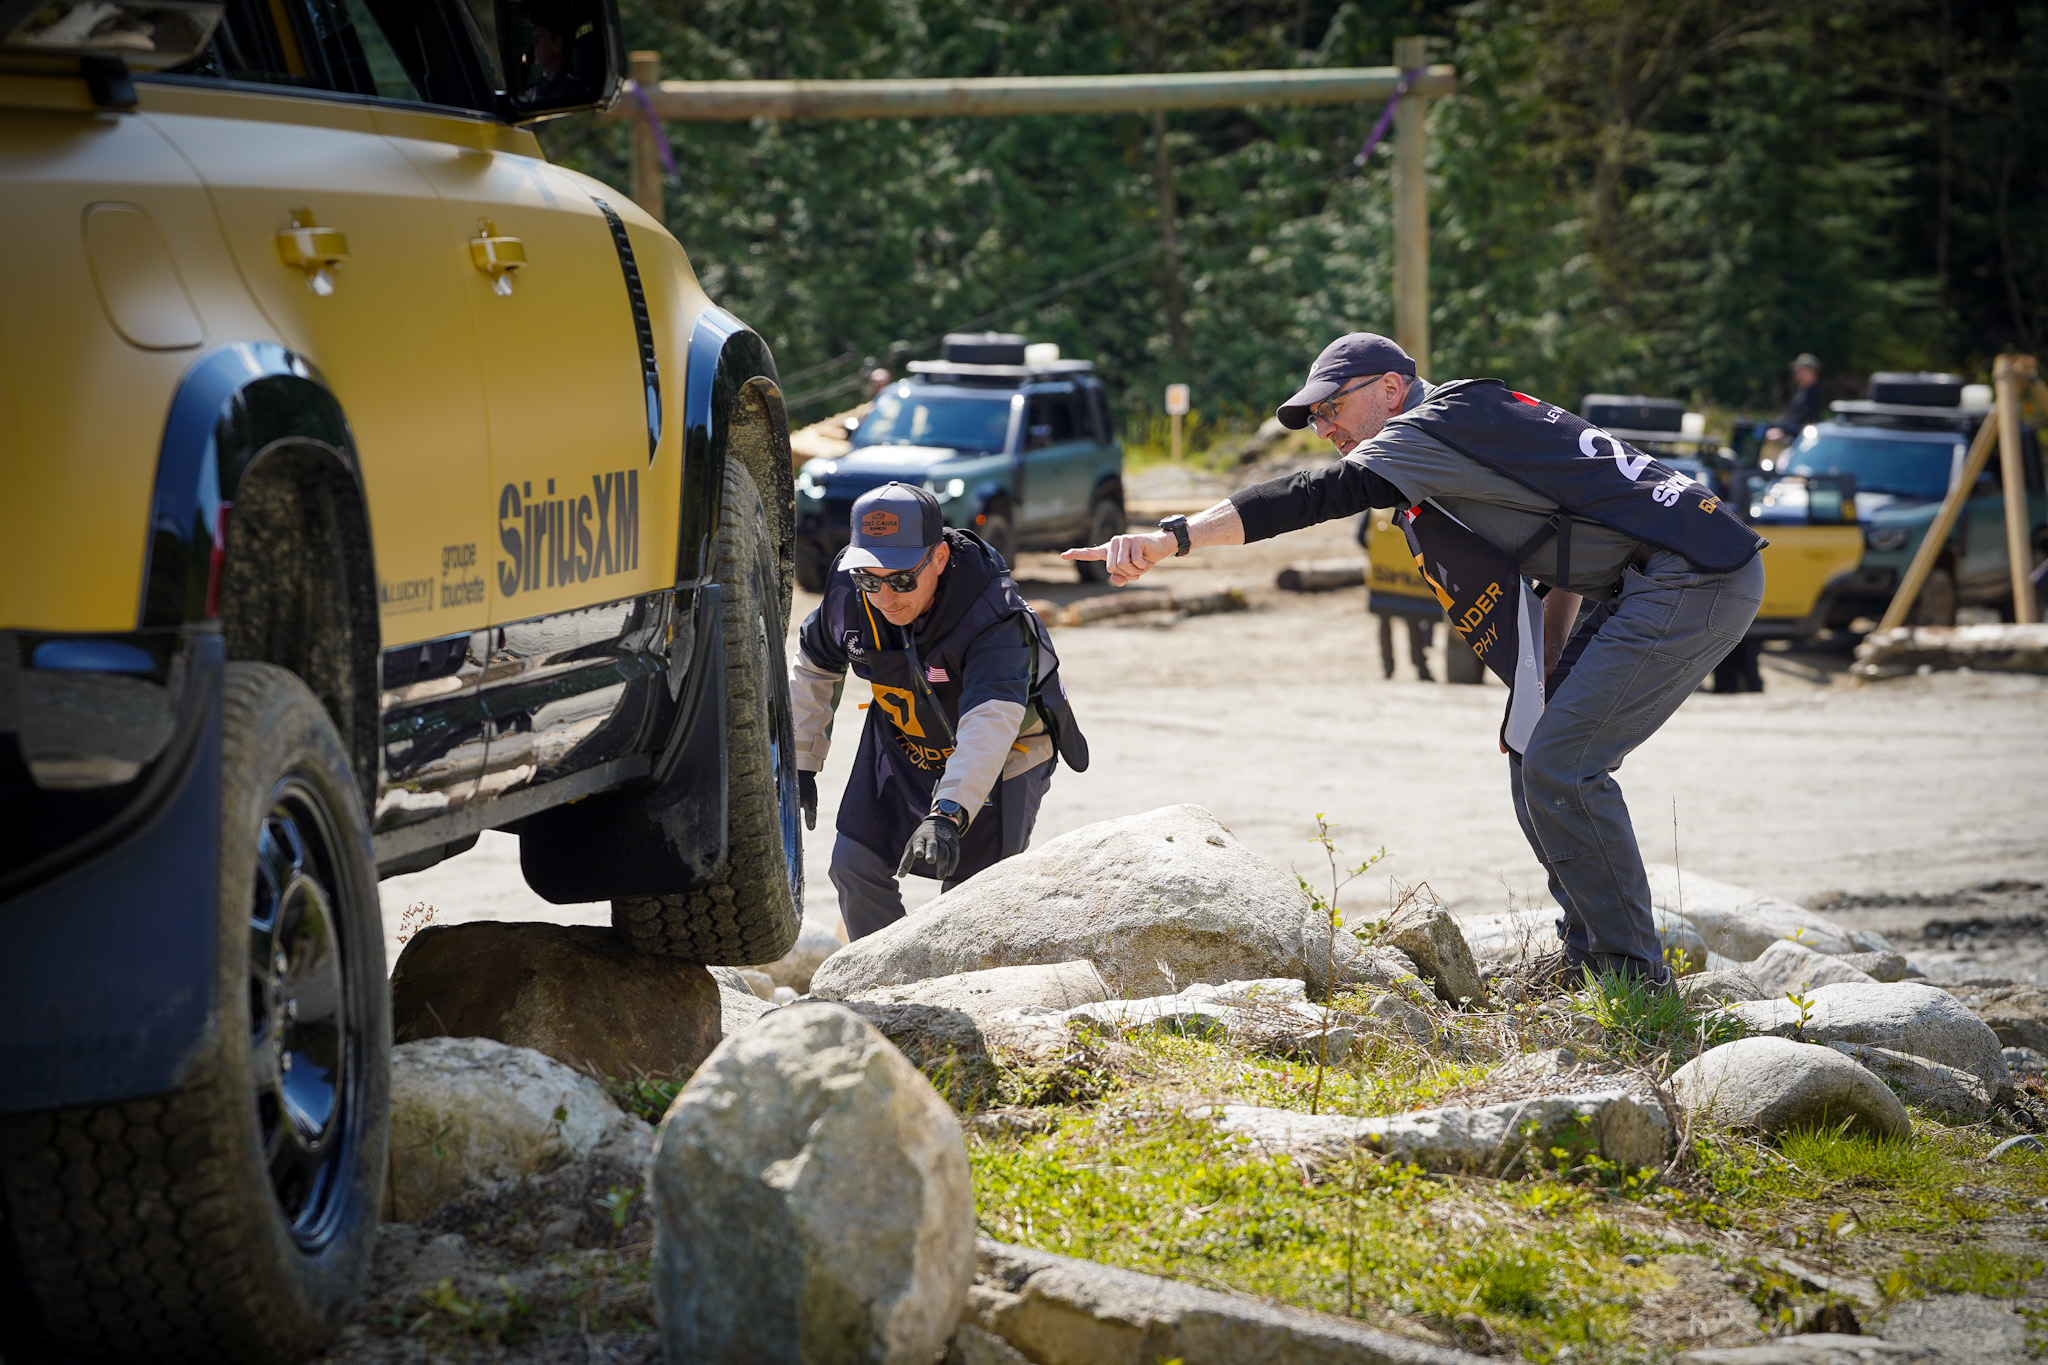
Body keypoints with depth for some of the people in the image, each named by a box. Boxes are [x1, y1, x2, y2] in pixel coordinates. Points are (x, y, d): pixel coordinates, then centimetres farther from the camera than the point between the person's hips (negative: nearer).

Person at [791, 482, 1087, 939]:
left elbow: (990, 722, -50)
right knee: (855, 867, 3)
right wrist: (800, 763, 0)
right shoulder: (847, 591, -20)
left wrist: (948, 813, -63)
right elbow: (813, 666, 1)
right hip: (902, 746, 5)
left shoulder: (994, 614, -37)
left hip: (1002, 757, -5)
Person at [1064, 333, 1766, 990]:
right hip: (1647, 586, 10)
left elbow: (1320, 493, -24)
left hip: (1697, 579, -10)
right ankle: (1585, 954, 20)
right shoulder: (1474, 419, 18)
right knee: (1535, 760, 12)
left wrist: (1174, 536, -29)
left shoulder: (1443, 422, -12)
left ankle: (1633, 974, -6)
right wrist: (1547, 681, 18)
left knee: (1560, 767, -13)